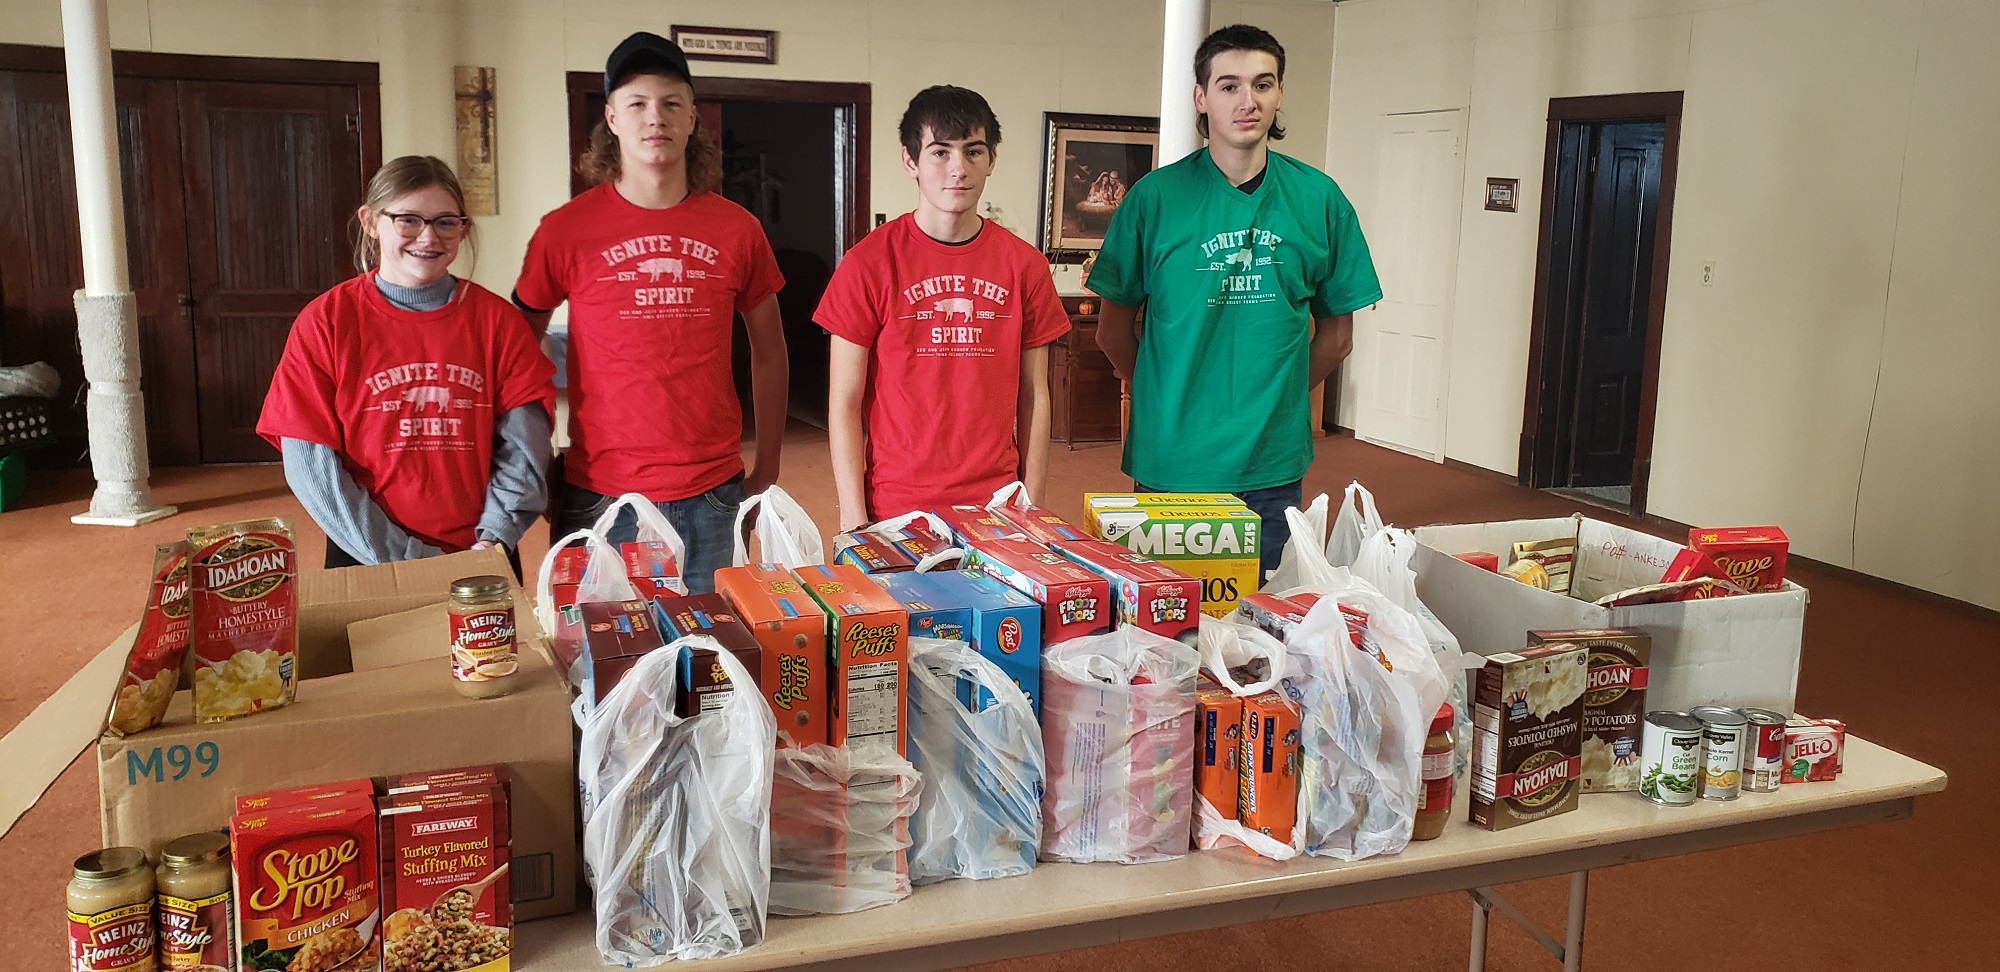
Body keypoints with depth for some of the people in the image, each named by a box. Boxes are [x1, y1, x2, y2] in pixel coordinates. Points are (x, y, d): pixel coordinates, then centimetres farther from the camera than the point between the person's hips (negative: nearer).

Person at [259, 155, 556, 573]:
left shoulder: (496, 319, -1)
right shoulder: (324, 323, -5)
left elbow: (523, 447, -4)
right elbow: (312, 467, -9)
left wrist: (493, 539, -17)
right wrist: (403, 557, -15)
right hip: (369, 566, -1)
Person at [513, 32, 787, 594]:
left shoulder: (736, 230, 2)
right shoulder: (565, 231, -2)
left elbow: (768, 352, 12)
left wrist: (767, 472, 10)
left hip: (713, 495, 2)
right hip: (600, 497, -1)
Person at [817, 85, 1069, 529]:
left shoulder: (1024, 265, 3)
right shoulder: (868, 263, -4)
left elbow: (1034, 398, 6)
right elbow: (844, 404, -4)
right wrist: (854, 519, -8)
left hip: (995, 508, 2)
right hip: (895, 510, -2)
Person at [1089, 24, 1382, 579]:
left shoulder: (1320, 199, 3)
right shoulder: (1155, 197, -4)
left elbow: (1336, 333, 11)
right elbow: (1114, 330, 2)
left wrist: (1276, 397, 5)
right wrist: (1167, 398, 1)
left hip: (1274, 465, 2)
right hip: (1170, 463, -2)